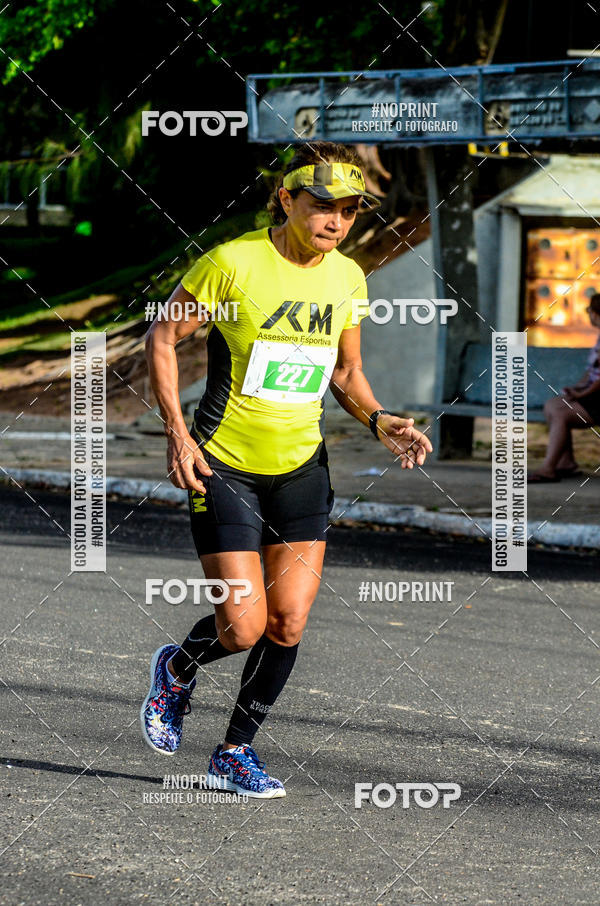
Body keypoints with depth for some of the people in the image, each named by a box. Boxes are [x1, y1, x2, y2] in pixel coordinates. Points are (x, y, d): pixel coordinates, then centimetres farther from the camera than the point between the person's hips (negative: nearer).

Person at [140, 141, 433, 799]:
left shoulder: (347, 278, 2)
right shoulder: (234, 262, -15)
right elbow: (162, 336, -5)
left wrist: (378, 420, -4)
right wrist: (176, 431, -13)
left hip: (302, 467, 5)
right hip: (222, 465, -5)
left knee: (289, 623, -1)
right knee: (243, 627, -9)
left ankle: (235, 754, 17)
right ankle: (177, 670, 26)